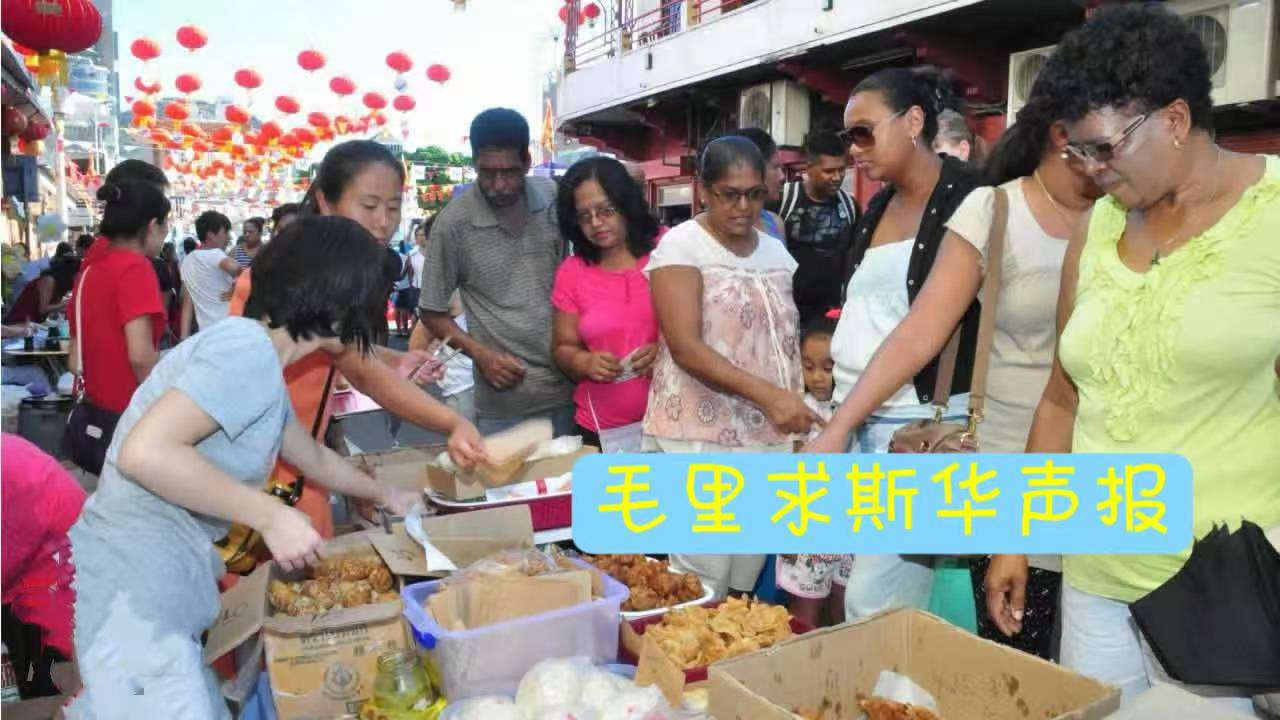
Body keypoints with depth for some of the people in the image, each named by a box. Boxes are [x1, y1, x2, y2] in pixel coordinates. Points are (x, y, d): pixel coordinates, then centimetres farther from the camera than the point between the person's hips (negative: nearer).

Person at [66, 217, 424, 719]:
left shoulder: (260, 361, 13)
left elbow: (314, 459, 27)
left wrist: (386, 496, 40)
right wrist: (271, 516, -22)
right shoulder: (249, 348, -19)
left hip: (153, 580, 10)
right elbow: (143, 452, -30)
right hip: (131, 584, -10)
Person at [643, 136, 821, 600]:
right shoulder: (681, 246, -6)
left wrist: (797, 411, 5)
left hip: (770, 439, 6)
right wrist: (766, 395, -28)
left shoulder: (777, 253, 12)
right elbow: (685, 348, -17)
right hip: (701, 440, -5)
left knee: (745, 586, 12)